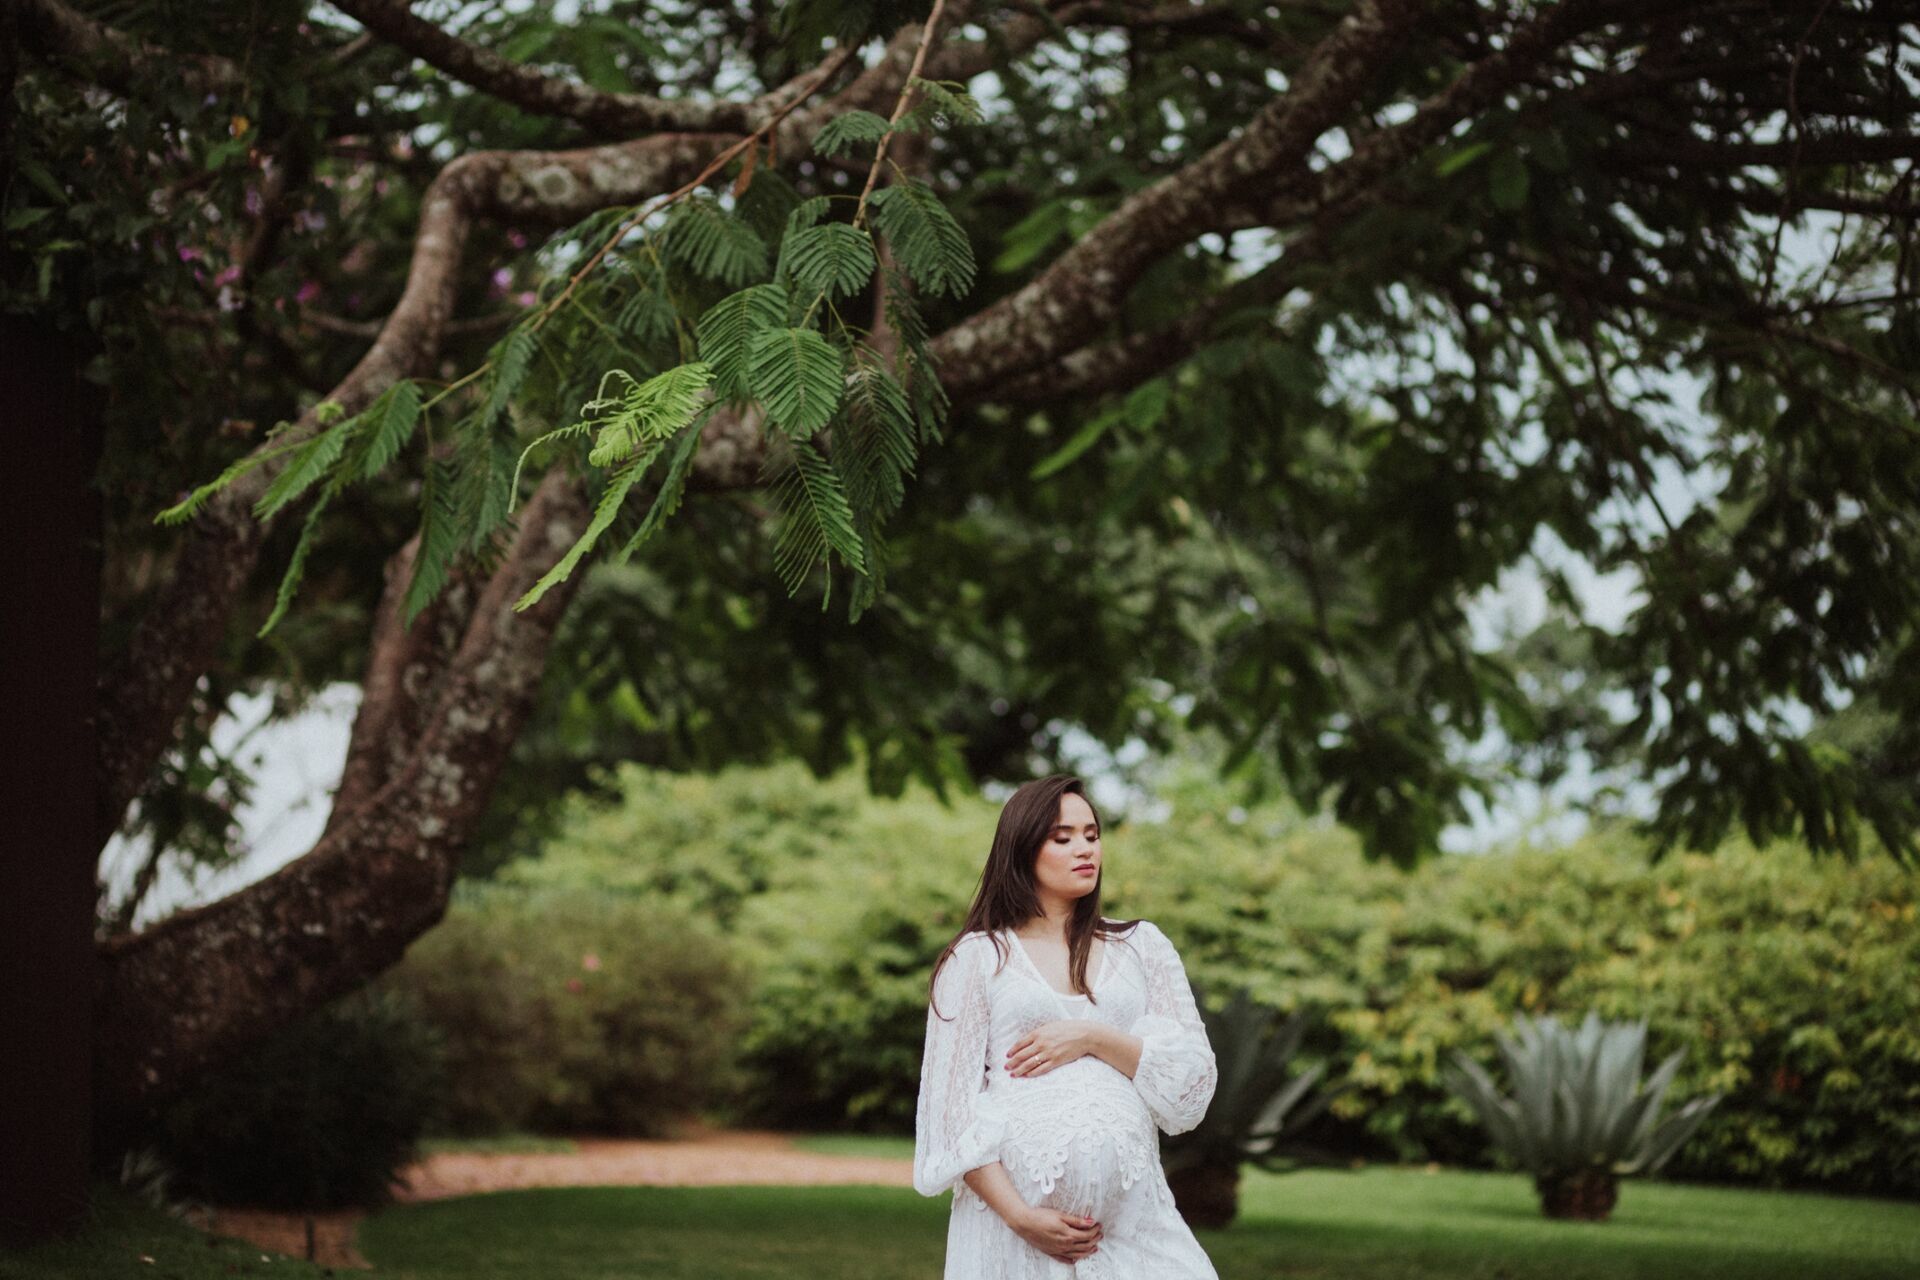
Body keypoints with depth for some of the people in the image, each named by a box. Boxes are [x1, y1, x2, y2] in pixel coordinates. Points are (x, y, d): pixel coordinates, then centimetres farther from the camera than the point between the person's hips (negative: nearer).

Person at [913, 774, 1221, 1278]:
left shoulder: (1142, 947, 13)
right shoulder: (976, 958, 5)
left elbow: (1195, 1083, 6)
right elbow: (951, 1105, -1)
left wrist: (1093, 1038, -8)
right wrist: (1018, 1216, -12)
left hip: (1132, 1211, 2)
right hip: (1012, 1204, -2)